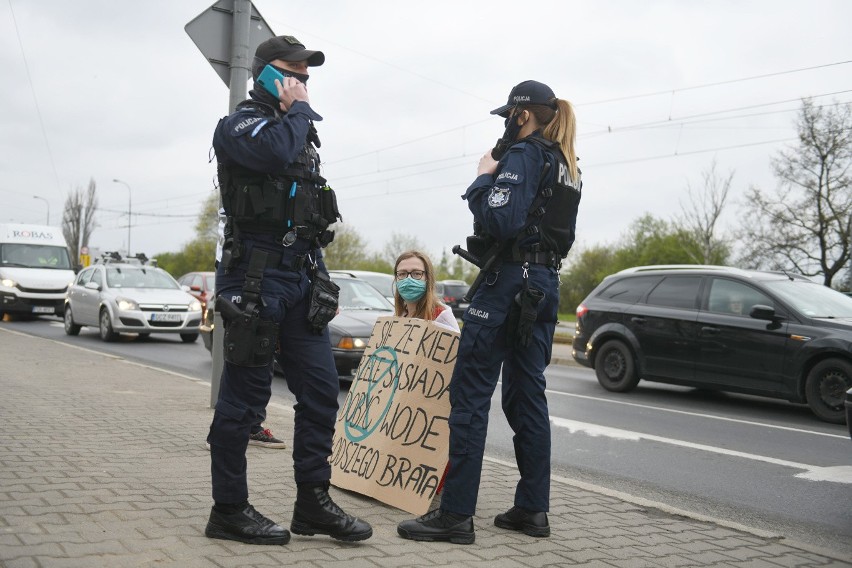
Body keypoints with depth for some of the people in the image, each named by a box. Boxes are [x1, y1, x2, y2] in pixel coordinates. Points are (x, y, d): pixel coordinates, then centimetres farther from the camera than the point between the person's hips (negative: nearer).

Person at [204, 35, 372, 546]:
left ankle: (313, 502, 13)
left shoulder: (302, 130, 23)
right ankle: (229, 509, 9)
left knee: (321, 387, 4)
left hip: (302, 277, 8)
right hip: (256, 275, -8)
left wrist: (321, 275, 18)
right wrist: (298, 108, -7)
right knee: (245, 394, -2)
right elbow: (275, 151, -26)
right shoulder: (239, 124, -1)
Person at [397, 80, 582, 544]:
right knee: (526, 395, 11)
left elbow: (501, 221, -21)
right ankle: (532, 509, 15)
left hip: (508, 280, -9)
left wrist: (485, 176, -8)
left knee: (470, 394, -7)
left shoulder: (523, 155, -8)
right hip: (545, 284, 10)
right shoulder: (567, 166, 19)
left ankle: (456, 513, -7)